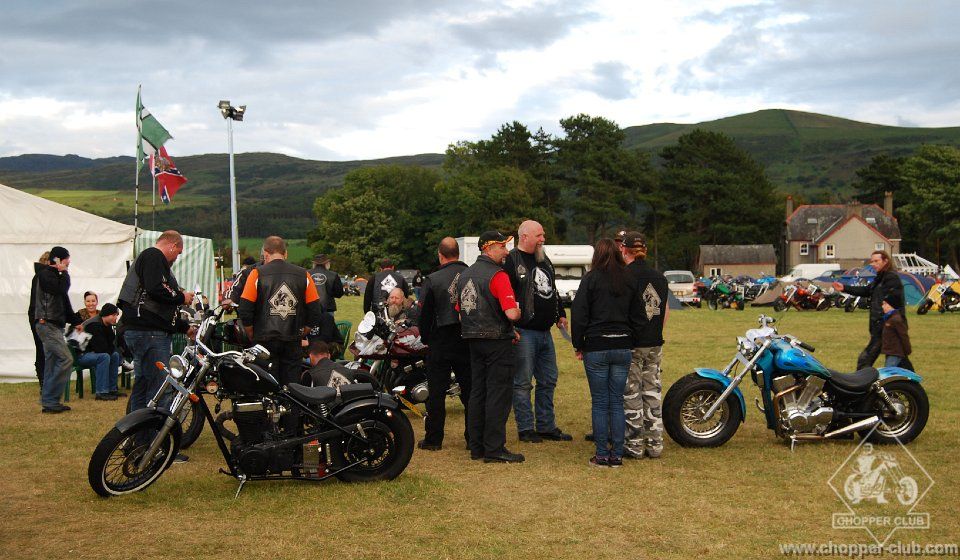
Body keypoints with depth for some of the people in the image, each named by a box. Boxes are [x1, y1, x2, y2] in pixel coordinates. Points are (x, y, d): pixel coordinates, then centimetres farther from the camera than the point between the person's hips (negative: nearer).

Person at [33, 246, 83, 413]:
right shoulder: (45, 274, -8)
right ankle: (50, 401, -15)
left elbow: (64, 302, 26)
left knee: (52, 362, 9)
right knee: (66, 359, -16)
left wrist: (76, 321, 24)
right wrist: (64, 273, -8)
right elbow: (61, 289, -23)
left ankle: (48, 402, 10)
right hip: (47, 323, -10)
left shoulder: (55, 275, 22)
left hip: (54, 325, 10)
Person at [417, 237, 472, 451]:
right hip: (469, 342, 3)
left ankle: (433, 439, 9)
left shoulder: (432, 280, -9)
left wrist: (425, 338, 10)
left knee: (436, 392, 6)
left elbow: (425, 314, -5)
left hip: (441, 342, -2)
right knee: (470, 391, 9)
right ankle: (473, 438, 12)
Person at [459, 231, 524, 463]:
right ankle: (494, 449, -3)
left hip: (474, 340, 8)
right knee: (498, 395, -4)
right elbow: (511, 313, -24)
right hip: (498, 342, -8)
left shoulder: (464, 275, 12)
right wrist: (518, 313, 0)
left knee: (477, 393, 13)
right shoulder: (498, 275, -15)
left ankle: (476, 446, 17)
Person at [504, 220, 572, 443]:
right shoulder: (512, 261, -10)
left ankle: (546, 426, 22)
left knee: (548, 381, 13)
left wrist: (560, 314, 25)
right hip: (524, 332, -9)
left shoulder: (544, 260, 17)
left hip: (545, 332, 9)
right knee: (523, 382, -2)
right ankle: (526, 429, 6)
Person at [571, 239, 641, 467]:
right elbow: (636, 317, 11)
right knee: (617, 402, 8)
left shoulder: (591, 279, -5)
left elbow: (579, 314, -7)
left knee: (599, 403, 2)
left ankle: (602, 455, 4)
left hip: (596, 347, -4)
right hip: (622, 347, 4)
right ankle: (617, 455, 9)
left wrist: (578, 346, 2)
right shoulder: (629, 281, 8)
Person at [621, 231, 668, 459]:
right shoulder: (660, 277, 8)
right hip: (655, 345, 6)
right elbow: (664, 312, 15)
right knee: (653, 393, 11)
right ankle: (655, 444, 14)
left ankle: (635, 445, 5)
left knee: (631, 396, 2)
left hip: (631, 346, -6)